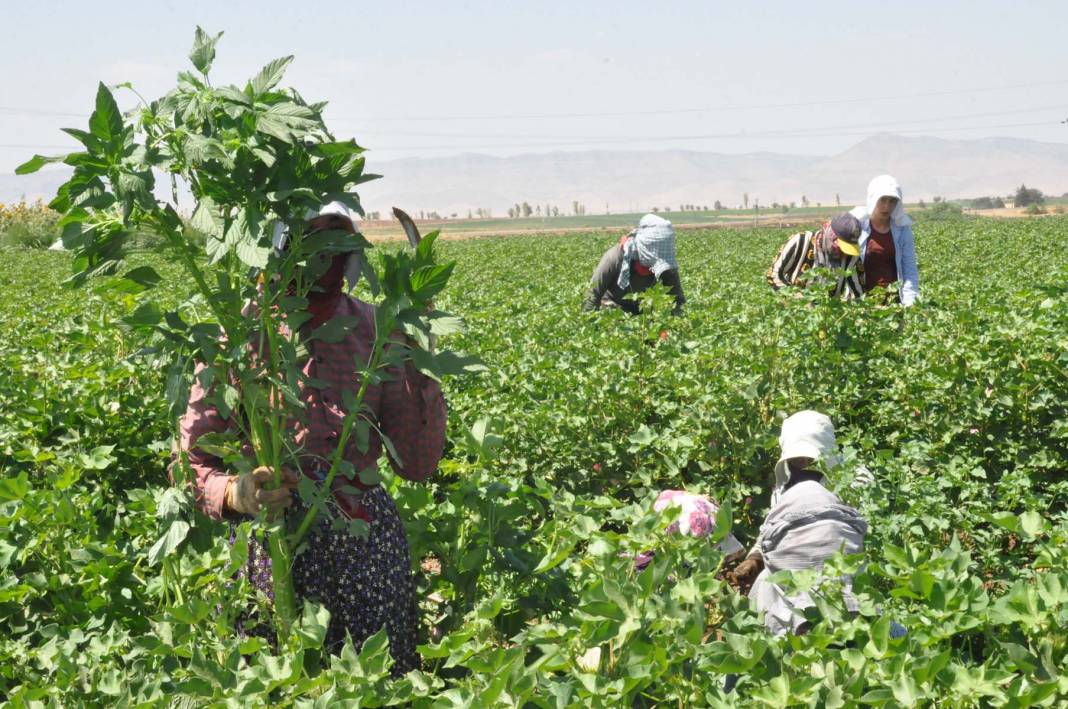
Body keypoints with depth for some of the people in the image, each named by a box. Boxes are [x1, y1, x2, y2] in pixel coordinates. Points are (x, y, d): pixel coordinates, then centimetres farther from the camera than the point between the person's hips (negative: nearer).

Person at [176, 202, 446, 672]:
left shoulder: (375, 329, 4)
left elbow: (416, 466, 3)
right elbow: (192, 462, 1)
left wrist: (418, 363, -7)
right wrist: (234, 493, -20)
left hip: (367, 534, 2)